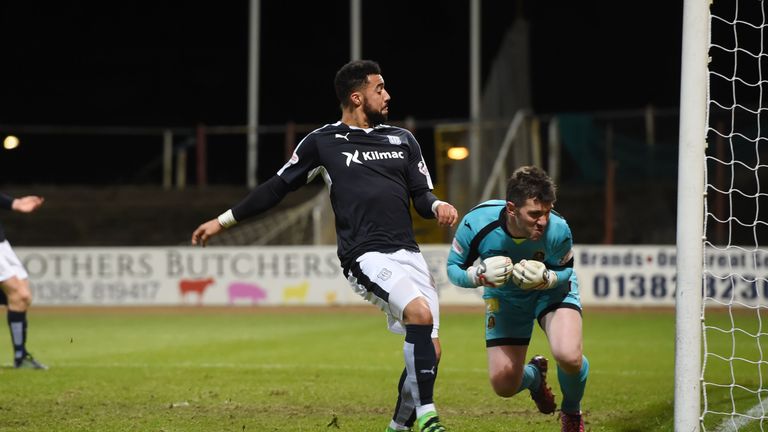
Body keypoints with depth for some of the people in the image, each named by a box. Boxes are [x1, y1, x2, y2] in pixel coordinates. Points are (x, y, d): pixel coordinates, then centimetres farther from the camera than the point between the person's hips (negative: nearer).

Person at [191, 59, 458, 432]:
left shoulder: (402, 140, 18)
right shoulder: (323, 142, 7)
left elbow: (421, 197, 18)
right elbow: (277, 187, 14)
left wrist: (438, 206, -7)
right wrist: (223, 220, 15)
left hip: (408, 254, 5)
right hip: (366, 257, -5)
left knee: (428, 351, -3)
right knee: (421, 313, -29)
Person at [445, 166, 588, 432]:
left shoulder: (558, 231, -34)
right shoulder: (476, 224, -33)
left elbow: (566, 272, -12)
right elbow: (453, 268, -16)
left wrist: (545, 278, -35)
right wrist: (479, 275, -37)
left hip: (553, 290, -2)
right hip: (505, 297, 2)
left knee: (569, 357, -30)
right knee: (504, 385, 0)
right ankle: (534, 376, 41)